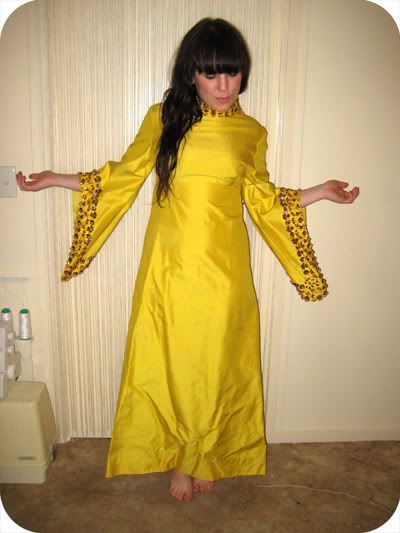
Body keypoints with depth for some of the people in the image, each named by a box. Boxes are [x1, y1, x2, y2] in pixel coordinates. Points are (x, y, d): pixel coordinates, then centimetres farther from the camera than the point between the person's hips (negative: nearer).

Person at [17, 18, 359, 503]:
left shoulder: (251, 132, 5)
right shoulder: (163, 118, 1)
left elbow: (262, 199, 11)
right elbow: (124, 176, 5)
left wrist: (320, 192, 5)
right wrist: (55, 179, 0)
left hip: (224, 269, 1)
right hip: (171, 267, 0)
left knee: (217, 365, 10)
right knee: (170, 363, 8)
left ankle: (205, 457, 34)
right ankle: (180, 460, 31)